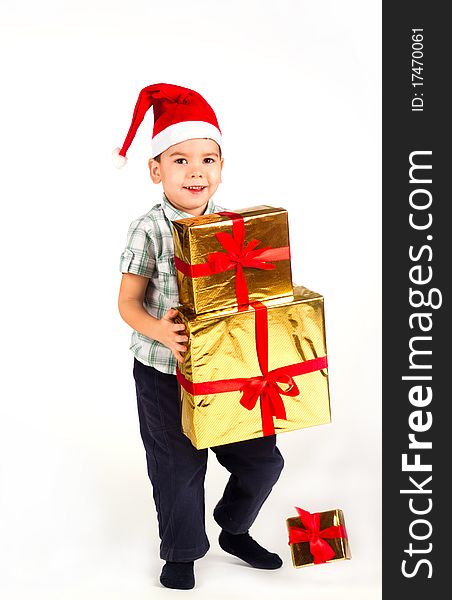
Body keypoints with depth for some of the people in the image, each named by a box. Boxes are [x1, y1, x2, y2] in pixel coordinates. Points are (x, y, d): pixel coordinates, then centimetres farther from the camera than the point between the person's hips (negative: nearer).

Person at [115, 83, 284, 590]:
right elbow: (127, 303, -12)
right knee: (178, 468, 9)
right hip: (163, 371, -4)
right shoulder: (149, 230, -14)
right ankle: (180, 553, 35)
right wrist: (159, 331, -30)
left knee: (261, 457, 12)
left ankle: (235, 530, 39)